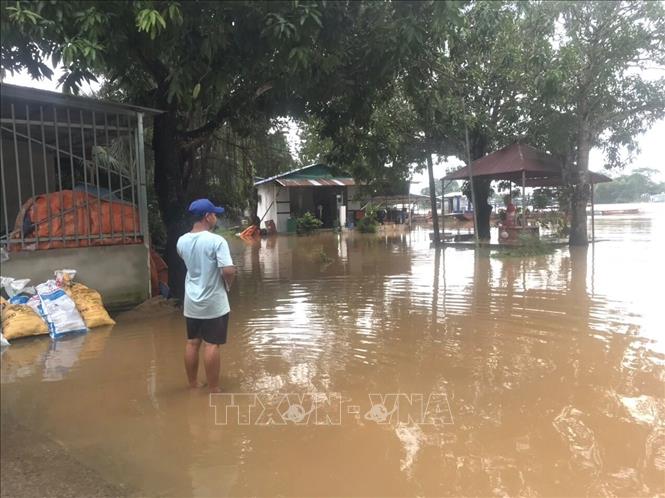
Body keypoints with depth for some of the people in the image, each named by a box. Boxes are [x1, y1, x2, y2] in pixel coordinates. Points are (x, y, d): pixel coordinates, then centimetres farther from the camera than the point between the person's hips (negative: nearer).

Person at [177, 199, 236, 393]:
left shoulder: (182, 241, 2)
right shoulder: (216, 241, -18)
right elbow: (228, 270, -23)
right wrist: (227, 285, -4)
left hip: (191, 302, 6)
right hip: (213, 303, -6)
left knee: (192, 343, 14)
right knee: (211, 345, 1)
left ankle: (193, 384, 28)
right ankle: (213, 390, 10)